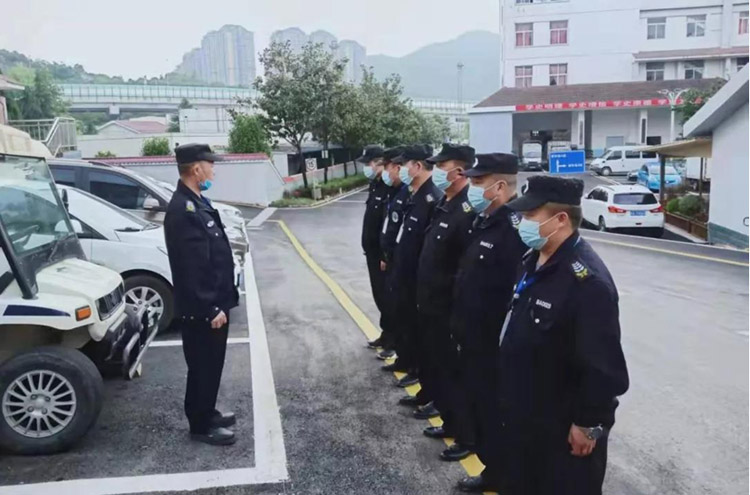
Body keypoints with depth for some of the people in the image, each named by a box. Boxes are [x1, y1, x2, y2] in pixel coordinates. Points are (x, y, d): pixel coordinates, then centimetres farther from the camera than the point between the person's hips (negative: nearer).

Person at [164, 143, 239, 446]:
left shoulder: (197, 202, 10)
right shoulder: (182, 210, -23)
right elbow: (191, 269, -26)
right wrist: (210, 309, -22)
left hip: (213, 303, 10)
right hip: (201, 310, -10)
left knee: (211, 364, 21)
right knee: (203, 366, 6)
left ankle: (207, 413, 37)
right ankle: (201, 426, 22)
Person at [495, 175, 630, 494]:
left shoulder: (588, 280, -26)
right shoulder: (534, 261, 3)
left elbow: (603, 366, -26)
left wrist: (588, 424, -18)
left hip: (561, 428, -8)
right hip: (522, 416, 9)